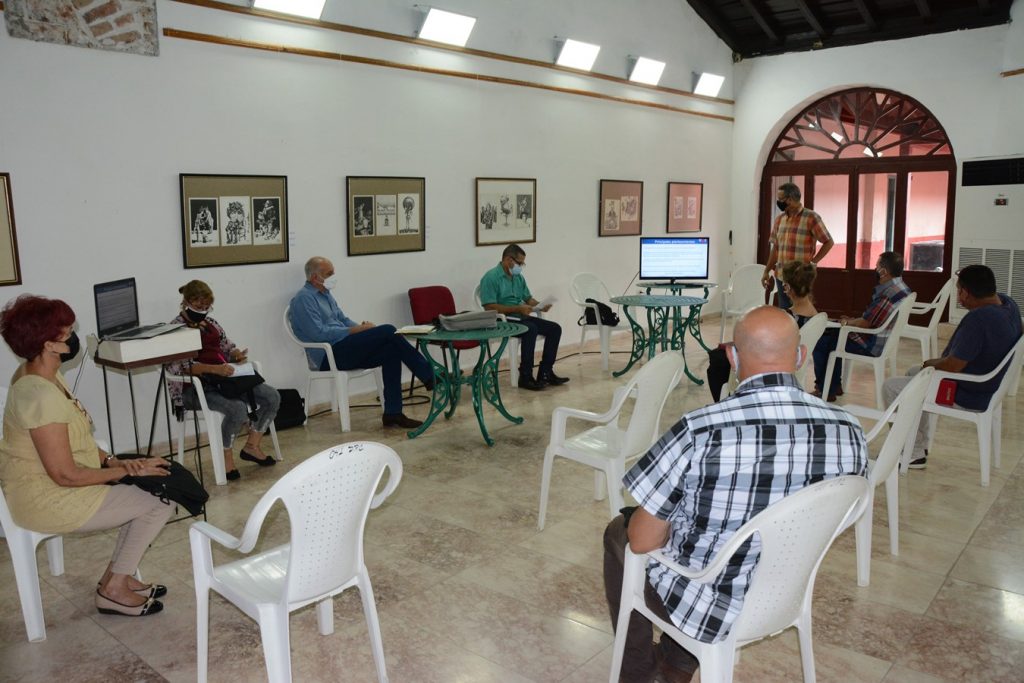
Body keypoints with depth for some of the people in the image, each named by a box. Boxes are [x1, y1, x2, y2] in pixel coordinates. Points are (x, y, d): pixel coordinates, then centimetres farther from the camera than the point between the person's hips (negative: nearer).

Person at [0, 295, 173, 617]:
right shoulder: (40, 395, -29)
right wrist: (127, 470, -16)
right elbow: (65, 475, -27)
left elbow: (74, 441, 11)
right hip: (49, 500, -10)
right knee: (161, 500, -8)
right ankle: (114, 589, 6)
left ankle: (117, 576, 17)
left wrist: (112, 461, -2)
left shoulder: (43, 375, 3)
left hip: (51, 486, 10)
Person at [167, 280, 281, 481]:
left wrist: (238, 354, 0)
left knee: (272, 397, -9)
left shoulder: (210, 323, 16)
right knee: (238, 408, -33)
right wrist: (213, 369, -32)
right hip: (195, 387, -8)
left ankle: (252, 446, 5)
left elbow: (228, 347, 25)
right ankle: (226, 457, -9)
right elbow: (177, 366, -20)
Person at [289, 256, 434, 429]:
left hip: (343, 351, 9)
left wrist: (362, 326, 1)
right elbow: (319, 333, -18)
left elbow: (343, 319, 24)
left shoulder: (325, 294, 21)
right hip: (329, 357, -9)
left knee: (391, 349, -15)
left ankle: (393, 413, -16)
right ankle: (430, 377, -14)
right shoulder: (303, 299, -8)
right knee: (388, 331, -20)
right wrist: (357, 330, -18)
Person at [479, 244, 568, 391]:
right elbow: (490, 307, -19)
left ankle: (545, 372, -5)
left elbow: (528, 298, 21)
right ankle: (525, 377, -26)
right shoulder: (491, 277, -12)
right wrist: (518, 309, -22)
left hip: (520, 318, 9)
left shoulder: (518, 277, 14)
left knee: (555, 328, -6)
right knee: (531, 329, -34)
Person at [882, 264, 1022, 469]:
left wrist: (930, 364, -10)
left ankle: (915, 454, 8)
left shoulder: (978, 319, -35)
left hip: (967, 396, -10)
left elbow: (952, 366, -29)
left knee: (890, 387, -3)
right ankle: (920, 443, 33)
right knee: (914, 373, 28)